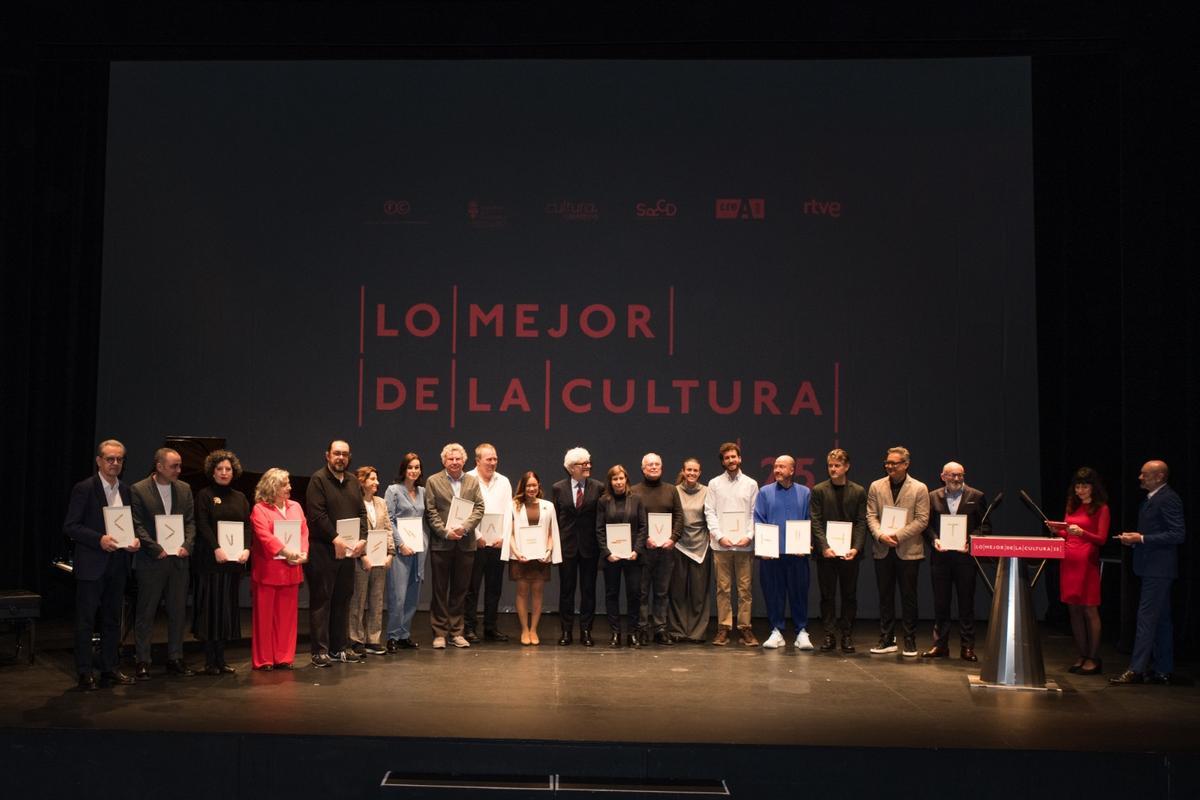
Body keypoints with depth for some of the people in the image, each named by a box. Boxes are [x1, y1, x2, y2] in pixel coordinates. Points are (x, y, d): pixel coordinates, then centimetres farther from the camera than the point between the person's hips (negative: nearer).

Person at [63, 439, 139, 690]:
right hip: (91, 565, -6)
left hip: (118, 564, 6)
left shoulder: (126, 490, 11)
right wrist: (100, 539, -22)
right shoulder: (84, 489, -7)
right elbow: (70, 526, -11)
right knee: (85, 620, 0)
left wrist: (136, 539, -3)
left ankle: (110, 668, 20)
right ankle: (85, 673, 6)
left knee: (113, 619, 12)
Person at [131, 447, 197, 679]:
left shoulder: (184, 489, 9)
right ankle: (143, 662, 10)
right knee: (145, 613, 3)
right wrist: (157, 550, -14)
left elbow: (191, 521, 9)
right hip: (151, 562, -4)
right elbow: (138, 526, -8)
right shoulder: (138, 490, -5)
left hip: (178, 559, 4)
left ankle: (175, 658, 18)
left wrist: (187, 546, -7)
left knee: (178, 612, 9)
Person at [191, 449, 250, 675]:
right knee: (210, 607, -3)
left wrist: (247, 549, -9)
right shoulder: (204, 495, 1)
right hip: (211, 561, -5)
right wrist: (216, 548, -23)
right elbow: (202, 525, -10)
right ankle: (210, 662, 2)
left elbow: (248, 526, 7)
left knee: (228, 608, 6)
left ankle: (221, 660, 11)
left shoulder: (240, 498, 15)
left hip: (235, 561, 5)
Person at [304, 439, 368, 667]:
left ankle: (340, 647, 19)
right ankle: (320, 651, 3)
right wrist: (335, 539, -19)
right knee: (321, 601, -1)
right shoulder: (318, 479, -6)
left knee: (343, 600, 11)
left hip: (348, 551, 7)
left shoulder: (353, 482, 15)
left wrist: (362, 539, -4)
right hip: (323, 550, -7)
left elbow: (362, 513, 11)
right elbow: (317, 514, -15)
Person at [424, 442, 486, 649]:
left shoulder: (473, 482, 11)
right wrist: (445, 532, -13)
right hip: (441, 544, -2)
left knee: (460, 589, 7)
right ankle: (439, 633, 8)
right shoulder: (433, 481, 3)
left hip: (465, 544, 3)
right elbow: (430, 512, -3)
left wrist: (464, 527, -12)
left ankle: (456, 632, 15)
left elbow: (479, 508, 3)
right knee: (440, 590, 2)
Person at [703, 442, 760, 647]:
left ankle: (745, 627, 8)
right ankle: (723, 628, 8)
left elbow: (755, 513, 5)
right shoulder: (714, 484, 7)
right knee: (723, 588, 2)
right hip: (721, 544, 0)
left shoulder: (751, 484, 8)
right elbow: (709, 512, 3)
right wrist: (719, 536, -9)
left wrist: (749, 536, -8)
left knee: (745, 588, 1)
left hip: (745, 544, 0)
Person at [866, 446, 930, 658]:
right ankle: (887, 640, 16)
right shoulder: (876, 487, 7)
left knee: (908, 598, 3)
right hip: (883, 550, 3)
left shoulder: (919, 489, -2)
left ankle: (910, 641, 11)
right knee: (885, 597, 8)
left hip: (908, 550, -3)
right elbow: (871, 516, 4)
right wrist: (880, 535, -14)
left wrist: (898, 535, -16)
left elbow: (922, 520, -7)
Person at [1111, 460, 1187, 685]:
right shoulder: (1150, 499, 16)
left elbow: (1178, 535, -20)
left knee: (1146, 618, -9)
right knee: (1161, 620, 13)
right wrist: (1133, 538, 7)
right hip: (1153, 568, 10)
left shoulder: (1168, 499, -14)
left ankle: (1136, 670, -8)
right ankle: (1163, 671, 18)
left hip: (1158, 568, -10)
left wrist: (1141, 538, -20)